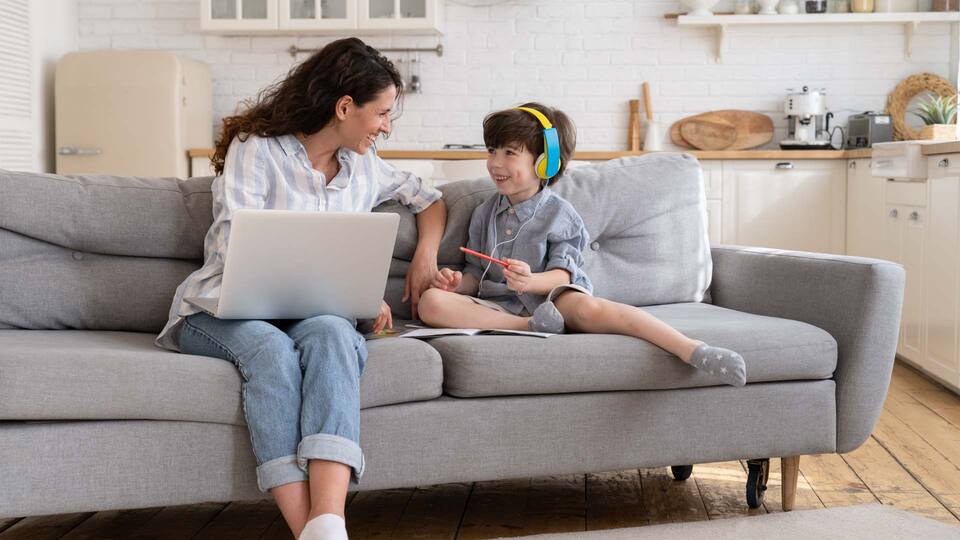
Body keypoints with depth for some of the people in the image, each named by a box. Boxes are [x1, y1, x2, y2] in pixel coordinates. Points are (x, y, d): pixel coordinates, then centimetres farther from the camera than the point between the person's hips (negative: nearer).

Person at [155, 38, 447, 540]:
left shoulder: (363, 165, 16)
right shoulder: (256, 150, -2)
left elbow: (429, 199, 33)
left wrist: (425, 254, 11)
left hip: (312, 313, 3)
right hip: (226, 310, -3)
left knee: (332, 333, -35)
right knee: (270, 347, -39)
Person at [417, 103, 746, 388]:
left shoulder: (559, 214, 3)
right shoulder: (484, 214, 17)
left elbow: (561, 275, -6)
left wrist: (530, 281, -29)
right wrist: (459, 282, -6)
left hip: (547, 299, -4)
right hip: (497, 306, 4)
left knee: (586, 307, -39)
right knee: (431, 301, -25)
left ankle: (693, 351, -48)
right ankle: (529, 326, -31)